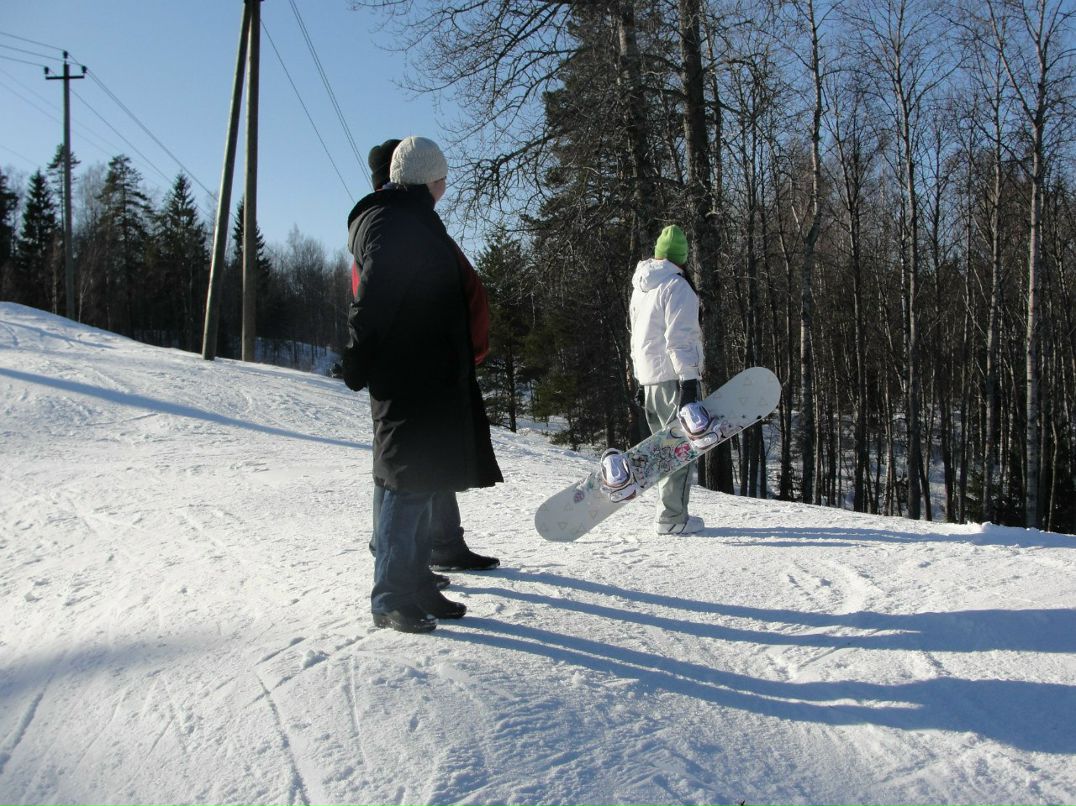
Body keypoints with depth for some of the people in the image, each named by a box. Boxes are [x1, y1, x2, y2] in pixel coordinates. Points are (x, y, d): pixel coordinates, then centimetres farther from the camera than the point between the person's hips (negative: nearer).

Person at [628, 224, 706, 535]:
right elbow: (678, 338, -18)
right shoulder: (677, 287, -10)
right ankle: (672, 518, -7)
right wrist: (689, 380, -19)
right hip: (675, 376, -9)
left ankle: (670, 511, 19)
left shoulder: (640, 288, 18)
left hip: (648, 379, 9)